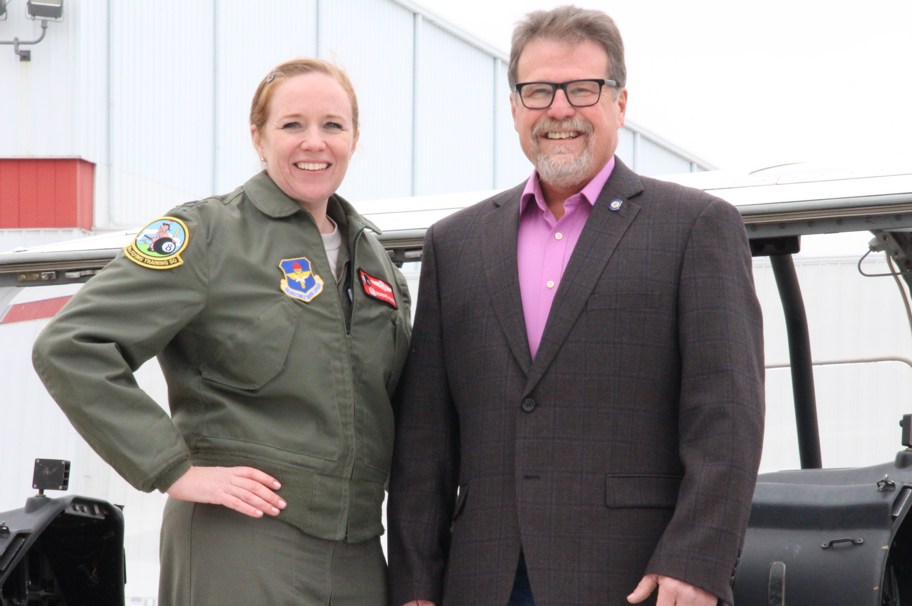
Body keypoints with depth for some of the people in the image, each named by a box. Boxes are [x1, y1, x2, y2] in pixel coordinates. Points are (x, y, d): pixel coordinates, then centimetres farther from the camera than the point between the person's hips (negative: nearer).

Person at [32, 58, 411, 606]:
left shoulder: (372, 253, 15)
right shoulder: (208, 234, -5)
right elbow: (68, 347, -12)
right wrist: (174, 469, -15)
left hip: (358, 550, 6)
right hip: (241, 549, -6)